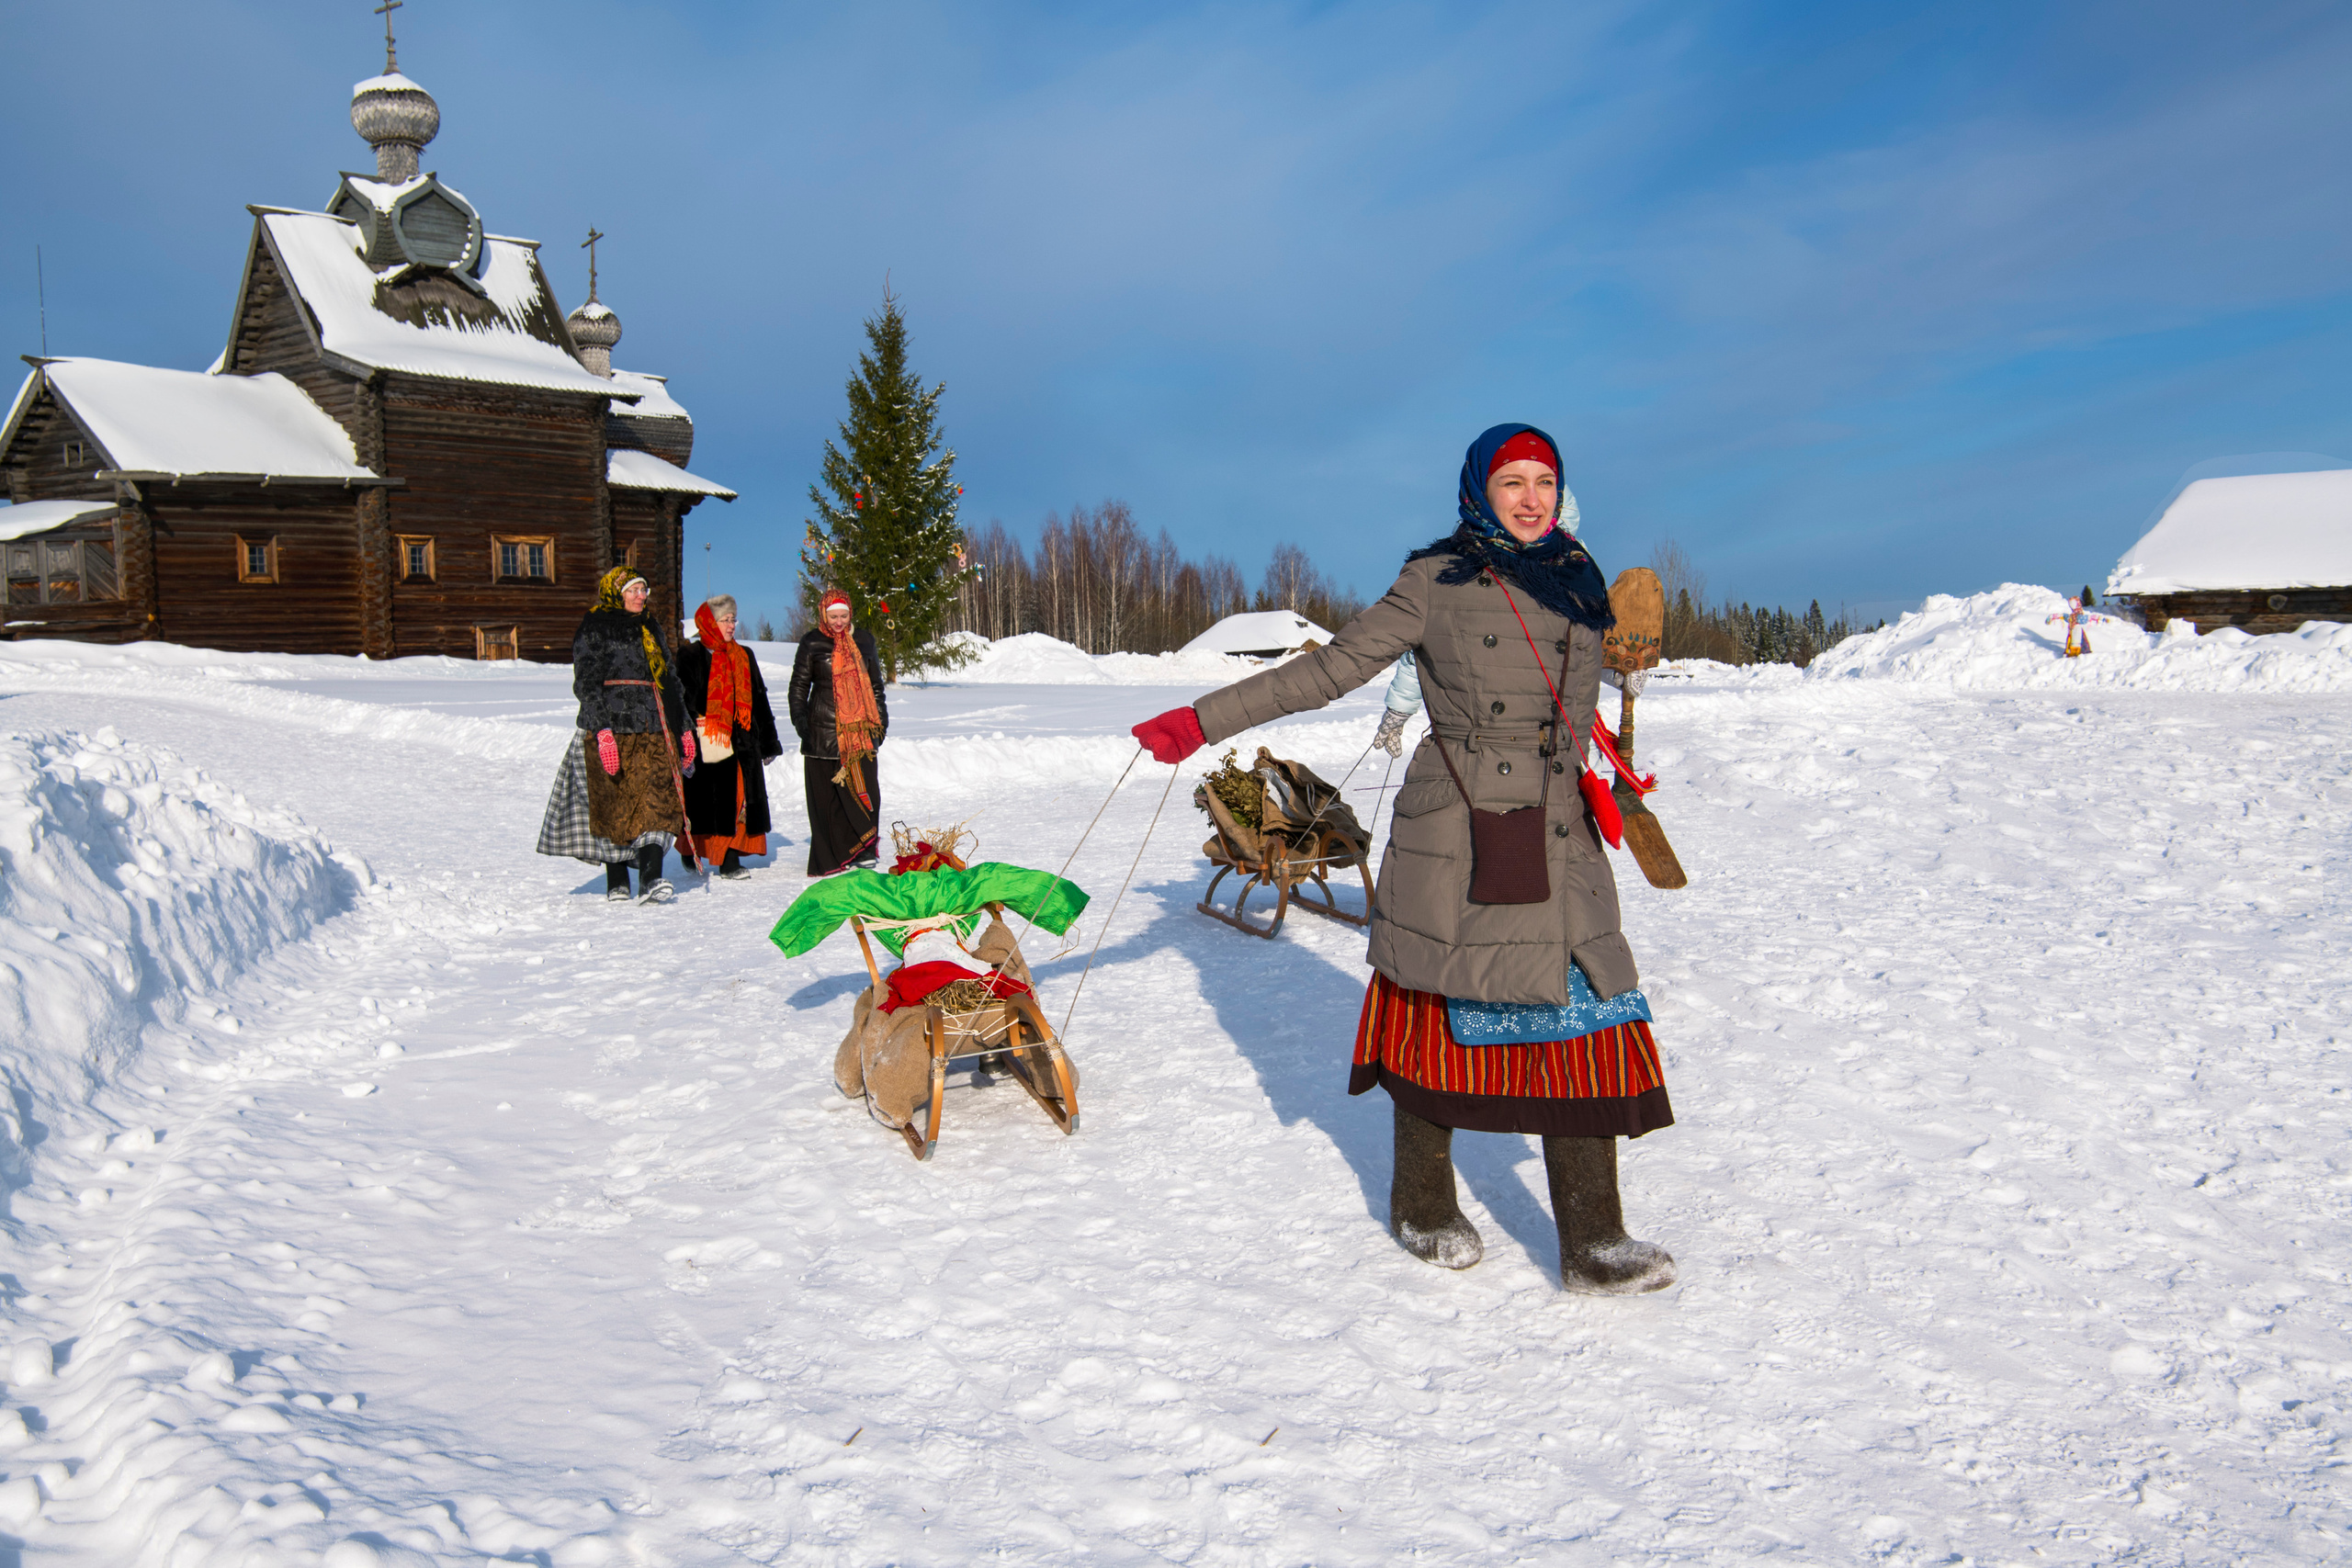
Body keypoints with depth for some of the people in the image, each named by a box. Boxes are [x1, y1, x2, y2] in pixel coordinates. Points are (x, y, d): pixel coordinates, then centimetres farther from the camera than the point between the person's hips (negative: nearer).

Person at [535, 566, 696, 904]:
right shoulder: (594, 629, 0)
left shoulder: (649, 630, 22)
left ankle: (651, 879, -19)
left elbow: (670, 682, 27)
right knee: (614, 805, -2)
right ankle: (616, 883, 9)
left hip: (654, 730, 5)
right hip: (614, 730, -5)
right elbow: (587, 683, -9)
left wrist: (684, 729, 23)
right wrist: (603, 730, -21)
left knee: (658, 801, -10)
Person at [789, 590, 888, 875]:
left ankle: (863, 850, 6)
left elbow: (875, 683, 21)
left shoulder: (864, 640, 12)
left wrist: (880, 718, 17)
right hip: (823, 729, -2)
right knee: (826, 794, -1)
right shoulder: (812, 643, 4)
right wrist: (800, 720, -3)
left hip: (860, 728, 2)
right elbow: (799, 687, 8)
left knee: (865, 788, -5)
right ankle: (830, 858, 5)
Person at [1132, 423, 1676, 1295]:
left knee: (1579, 1015, -1)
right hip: (1452, 832, -4)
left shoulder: (1578, 584, 13)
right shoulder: (1436, 582, -1)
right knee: (1439, 1009, 5)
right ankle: (1423, 1208, 23)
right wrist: (1202, 723, -4)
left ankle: (1592, 1240, 5)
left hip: (1559, 837, 4)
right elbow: (1328, 670, -1)